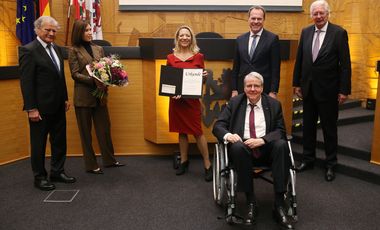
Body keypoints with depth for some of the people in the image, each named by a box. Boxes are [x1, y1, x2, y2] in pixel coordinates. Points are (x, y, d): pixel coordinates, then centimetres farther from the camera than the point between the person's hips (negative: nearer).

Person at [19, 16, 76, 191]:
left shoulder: (56, 49, 10)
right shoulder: (29, 50, -12)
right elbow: (26, 82, -15)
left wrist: (65, 98, 13)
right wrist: (31, 108, -18)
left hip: (58, 106, 8)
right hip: (41, 108, -7)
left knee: (60, 141, 15)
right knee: (39, 144, 7)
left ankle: (57, 172, 30)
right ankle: (40, 177, 21)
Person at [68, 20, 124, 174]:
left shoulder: (98, 49, 12)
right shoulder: (74, 50, -2)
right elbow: (75, 74, -8)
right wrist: (93, 80, -21)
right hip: (83, 96, -4)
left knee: (104, 128, 10)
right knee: (85, 131, 6)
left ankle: (109, 160, 23)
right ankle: (90, 165, 16)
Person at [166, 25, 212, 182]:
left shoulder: (198, 56, 2)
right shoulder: (171, 58, 5)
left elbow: (202, 78, 9)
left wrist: (204, 76, -14)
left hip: (192, 98, -2)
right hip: (176, 99, 2)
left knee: (197, 132, -3)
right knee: (181, 131, 11)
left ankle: (207, 165, 6)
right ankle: (184, 162, 26)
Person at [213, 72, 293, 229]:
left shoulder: (274, 104, 11)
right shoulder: (234, 102, 10)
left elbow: (280, 131, 4)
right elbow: (217, 126, 4)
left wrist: (262, 140, -16)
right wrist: (228, 134, -21)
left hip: (266, 148, 1)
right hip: (243, 148, -1)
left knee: (281, 144, -31)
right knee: (237, 147, -35)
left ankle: (279, 205, -27)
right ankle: (251, 202, -23)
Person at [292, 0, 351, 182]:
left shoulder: (339, 33, -8)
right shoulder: (306, 32, 5)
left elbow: (345, 64, -9)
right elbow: (299, 59, 8)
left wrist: (344, 90, -11)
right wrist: (297, 83, 6)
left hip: (328, 89, -4)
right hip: (308, 88, 4)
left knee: (329, 127, 8)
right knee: (308, 125, 13)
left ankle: (330, 164, 22)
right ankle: (308, 159, 28)